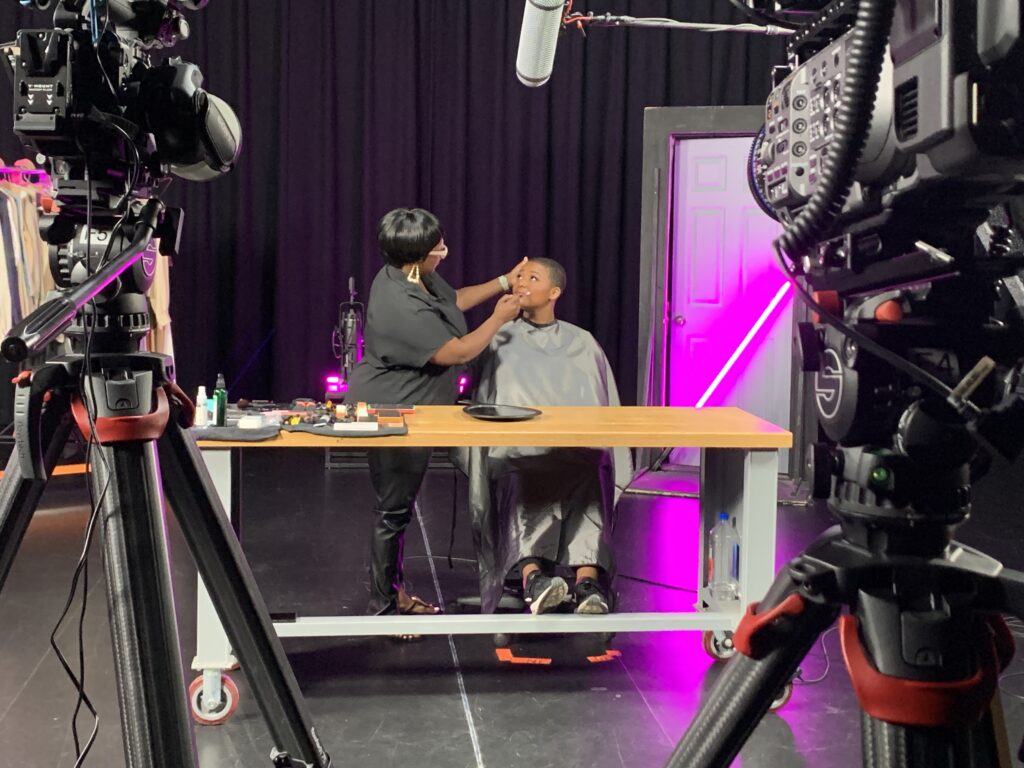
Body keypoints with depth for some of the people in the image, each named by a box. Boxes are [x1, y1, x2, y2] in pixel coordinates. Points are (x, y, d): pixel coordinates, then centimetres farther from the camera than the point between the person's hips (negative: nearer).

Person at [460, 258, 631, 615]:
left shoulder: (582, 344, 23)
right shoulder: (500, 342, 22)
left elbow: (605, 409, 19)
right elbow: (483, 404, 17)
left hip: (579, 454, 1)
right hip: (516, 449, 0)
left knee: (588, 476, -36)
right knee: (523, 477, -37)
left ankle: (588, 578, -50)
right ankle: (532, 575, -55)